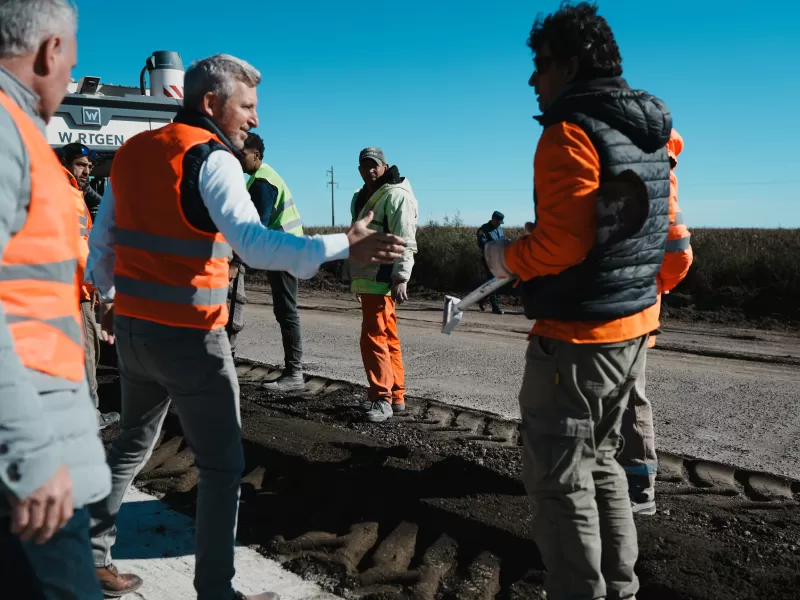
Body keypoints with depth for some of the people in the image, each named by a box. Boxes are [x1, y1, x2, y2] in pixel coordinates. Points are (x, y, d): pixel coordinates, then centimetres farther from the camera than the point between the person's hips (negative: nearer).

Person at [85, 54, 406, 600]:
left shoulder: (132, 151, 9)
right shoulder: (211, 159, -14)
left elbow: (102, 239, 15)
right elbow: (254, 243, -28)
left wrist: (110, 298, 29)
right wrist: (343, 246, -31)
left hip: (132, 328, 8)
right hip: (190, 339, -7)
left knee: (133, 445, 25)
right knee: (222, 466, 5)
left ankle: (92, 555, 34)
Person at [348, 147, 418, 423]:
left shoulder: (396, 196, -10)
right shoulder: (361, 197, 20)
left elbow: (405, 243, -18)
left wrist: (400, 278, -25)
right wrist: (353, 276, 24)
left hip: (382, 280, -10)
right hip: (366, 279, 10)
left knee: (374, 337, -11)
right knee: (388, 337, 13)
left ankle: (382, 398, -5)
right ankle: (396, 396, 20)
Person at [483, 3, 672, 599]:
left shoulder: (572, 131, -15)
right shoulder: (651, 134, 13)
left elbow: (562, 241, -23)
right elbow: (664, 237, 18)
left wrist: (505, 258, -6)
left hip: (575, 336, -10)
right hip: (632, 328, 10)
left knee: (560, 478, 1)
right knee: (600, 461, 20)